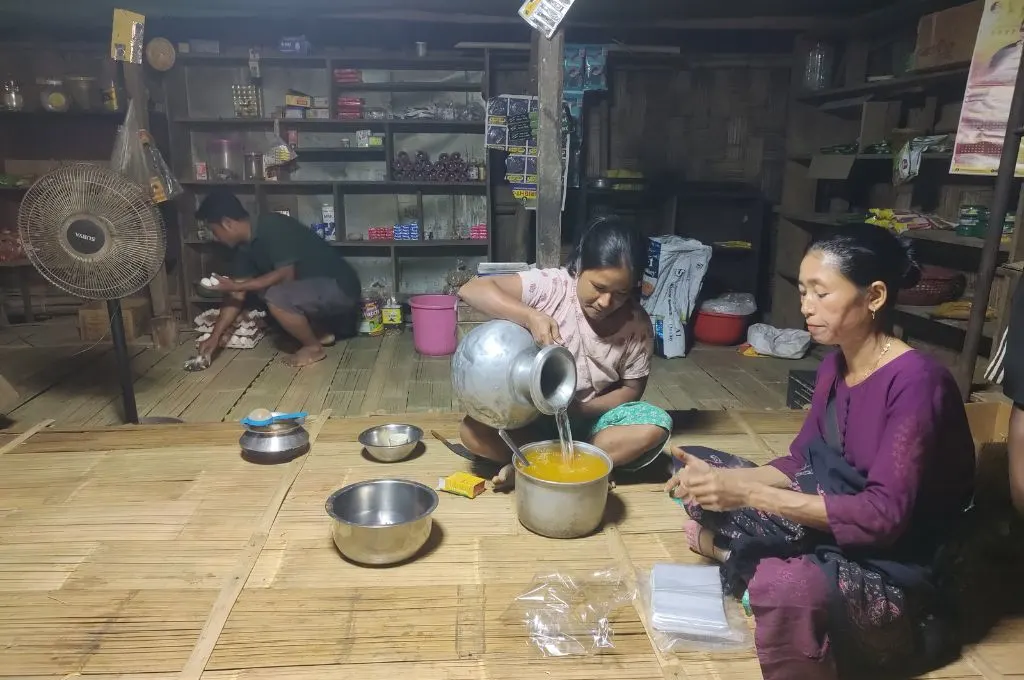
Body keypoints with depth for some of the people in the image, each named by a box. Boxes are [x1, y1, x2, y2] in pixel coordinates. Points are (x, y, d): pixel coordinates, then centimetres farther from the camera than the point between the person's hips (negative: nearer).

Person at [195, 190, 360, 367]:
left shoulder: (272, 227, -19)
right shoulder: (245, 246, 7)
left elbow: (286, 276, -23)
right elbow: (236, 296, 10)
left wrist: (237, 285, -18)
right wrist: (215, 336, 7)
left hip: (339, 287, -10)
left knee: (276, 298, -28)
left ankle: (314, 347, -4)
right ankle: (322, 331, 16)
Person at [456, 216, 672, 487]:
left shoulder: (638, 325, -11)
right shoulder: (549, 286, -18)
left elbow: (631, 390, -3)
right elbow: (471, 290, -24)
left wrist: (580, 410, -21)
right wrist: (530, 316, -38)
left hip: (593, 419, 2)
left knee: (656, 426, -25)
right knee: (474, 432, -27)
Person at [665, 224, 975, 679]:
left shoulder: (916, 381, -21)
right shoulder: (835, 366, 3)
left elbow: (884, 515, -27)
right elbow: (799, 464, 5)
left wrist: (746, 491, -30)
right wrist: (723, 480, -13)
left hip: (897, 568, -8)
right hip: (829, 527, 8)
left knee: (786, 587, -41)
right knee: (696, 467, 2)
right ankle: (750, 559, -14)